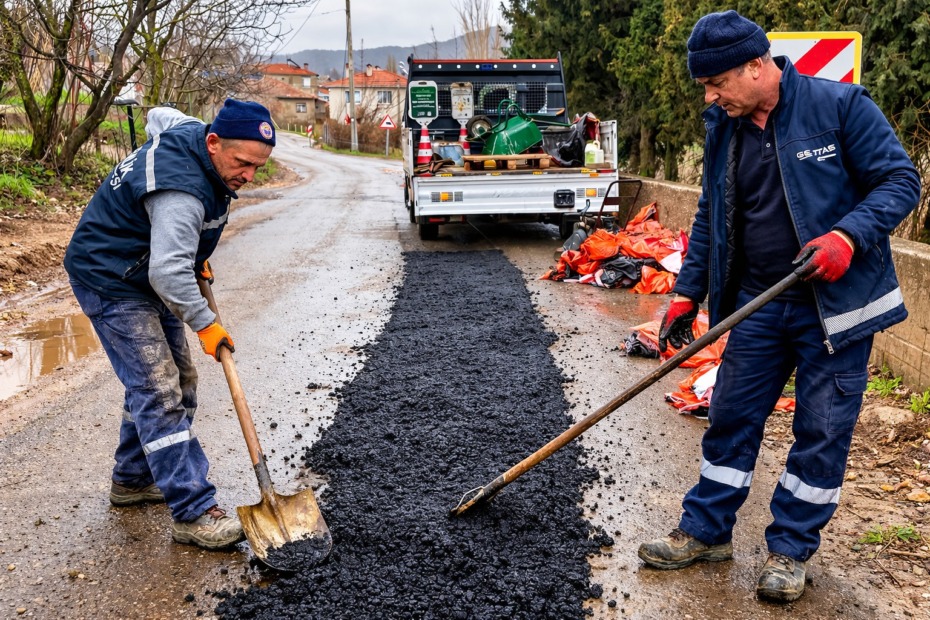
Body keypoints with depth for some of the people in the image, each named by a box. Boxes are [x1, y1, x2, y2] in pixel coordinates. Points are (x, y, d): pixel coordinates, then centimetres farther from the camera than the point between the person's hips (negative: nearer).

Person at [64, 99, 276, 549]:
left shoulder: (195, 135, -2)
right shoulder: (181, 191, -32)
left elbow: (160, 116, 20)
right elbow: (168, 271, -37)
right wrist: (205, 324, -23)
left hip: (147, 276, 10)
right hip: (111, 282, -10)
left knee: (178, 381, 13)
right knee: (159, 392, -14)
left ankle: (133, 480, 28)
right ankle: (193, 512, -11)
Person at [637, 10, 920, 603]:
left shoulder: (839, 104, -11)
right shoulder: (724, 128, 5)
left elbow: (900, 179, -9)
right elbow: (710, 218, 12)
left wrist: (848, 236, -26)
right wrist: (687, 294, 7)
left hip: (835, 304, -4)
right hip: (758, 304, 5)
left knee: (822, 433, 5)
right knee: (731, 418, 10)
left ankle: (791, 550, 21)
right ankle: (706, 531, 25)